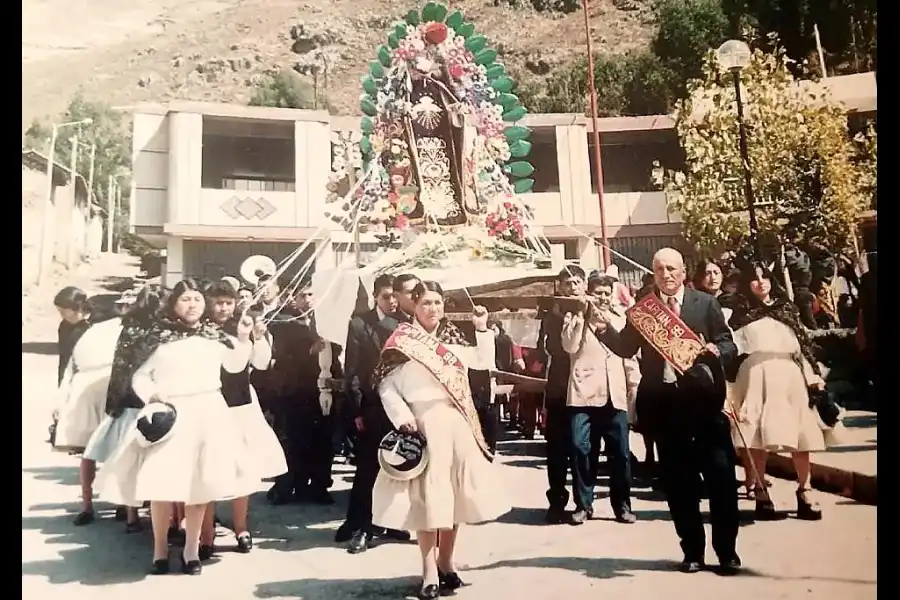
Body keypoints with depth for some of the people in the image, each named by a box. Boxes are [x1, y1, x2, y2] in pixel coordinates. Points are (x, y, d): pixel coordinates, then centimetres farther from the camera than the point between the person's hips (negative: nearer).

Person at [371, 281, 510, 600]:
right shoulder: (403, 339, -3)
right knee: (426, 496, -1)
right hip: (421, 424, -4)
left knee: (454, 493, 10)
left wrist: (482, 330, 11)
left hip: (456, 423, 4)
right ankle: (429, 571, 7)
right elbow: (385, 384, -4)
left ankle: (446, 561, 25)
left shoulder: (453, 336, 10)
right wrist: (402, 416, -16)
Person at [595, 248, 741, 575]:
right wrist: (605, 328, -15)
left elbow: (729, 346, 1)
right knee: (678, 481, 9)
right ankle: (692, 550, 22)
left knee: (721, 475, 3)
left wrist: (715, 349, -21)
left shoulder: (706, 303, 2)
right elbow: (626, 348, 1)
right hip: (663, 401, 1)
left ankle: (727, 550, 18)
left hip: (703, 398, -1)